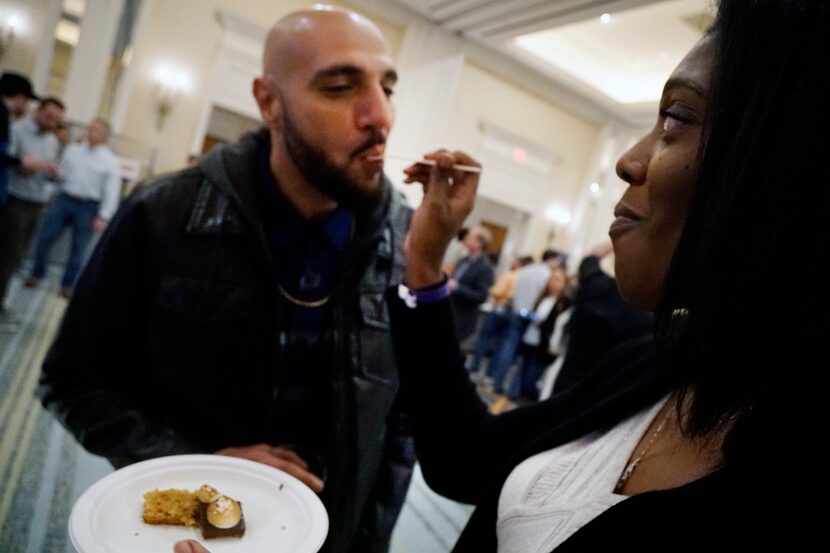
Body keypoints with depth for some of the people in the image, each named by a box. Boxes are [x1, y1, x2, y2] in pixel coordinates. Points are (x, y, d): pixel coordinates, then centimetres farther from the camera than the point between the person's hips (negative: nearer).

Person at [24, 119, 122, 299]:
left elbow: (112, 193, -6)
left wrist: (103, 217, -12)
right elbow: (59, 171, 20)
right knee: (44, 238, 3)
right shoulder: (72, 149, 10)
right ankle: (36, 273, 25)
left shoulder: (110, 161, -1)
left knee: (79, 248, 4)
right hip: (64, 199, 3)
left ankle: (68, 285, 18)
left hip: (88, 206, -3)